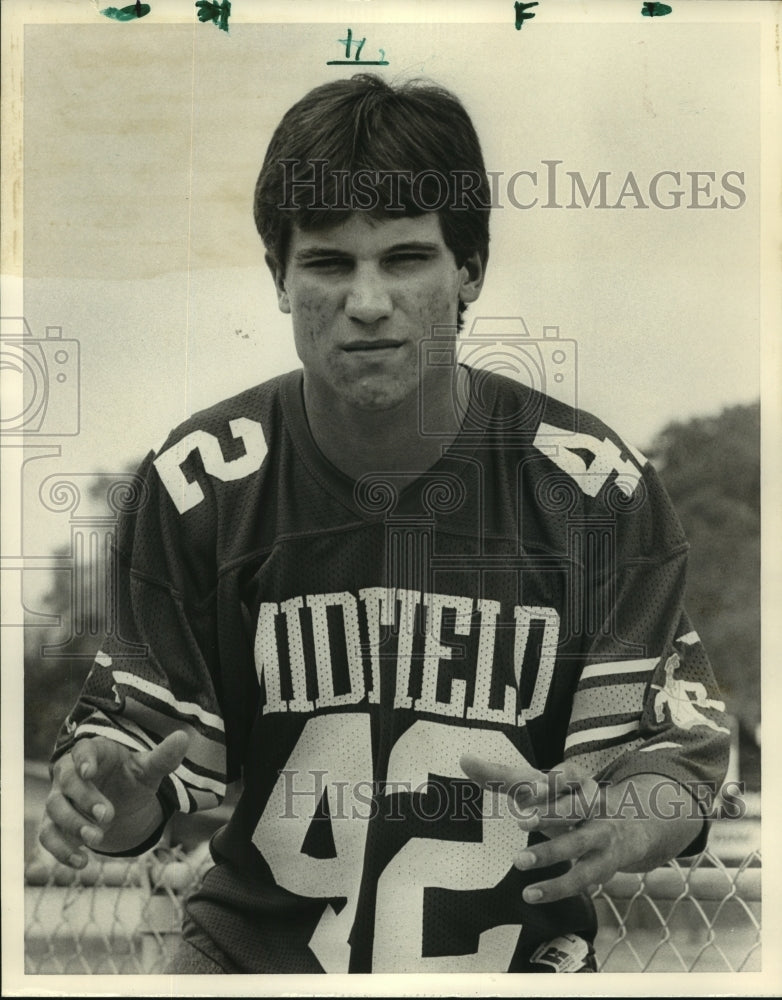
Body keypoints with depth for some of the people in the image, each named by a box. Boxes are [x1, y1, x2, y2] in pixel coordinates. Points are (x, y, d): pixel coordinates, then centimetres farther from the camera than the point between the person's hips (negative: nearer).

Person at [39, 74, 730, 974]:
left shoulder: (592, 484, -7)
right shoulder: (202, 479, -5)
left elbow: (672, 748, -5)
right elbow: (142, 721, -1)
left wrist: (615, 829, -27)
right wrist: (102, 795, -24)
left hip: (517, 951, 2)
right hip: (260, 948, -2)